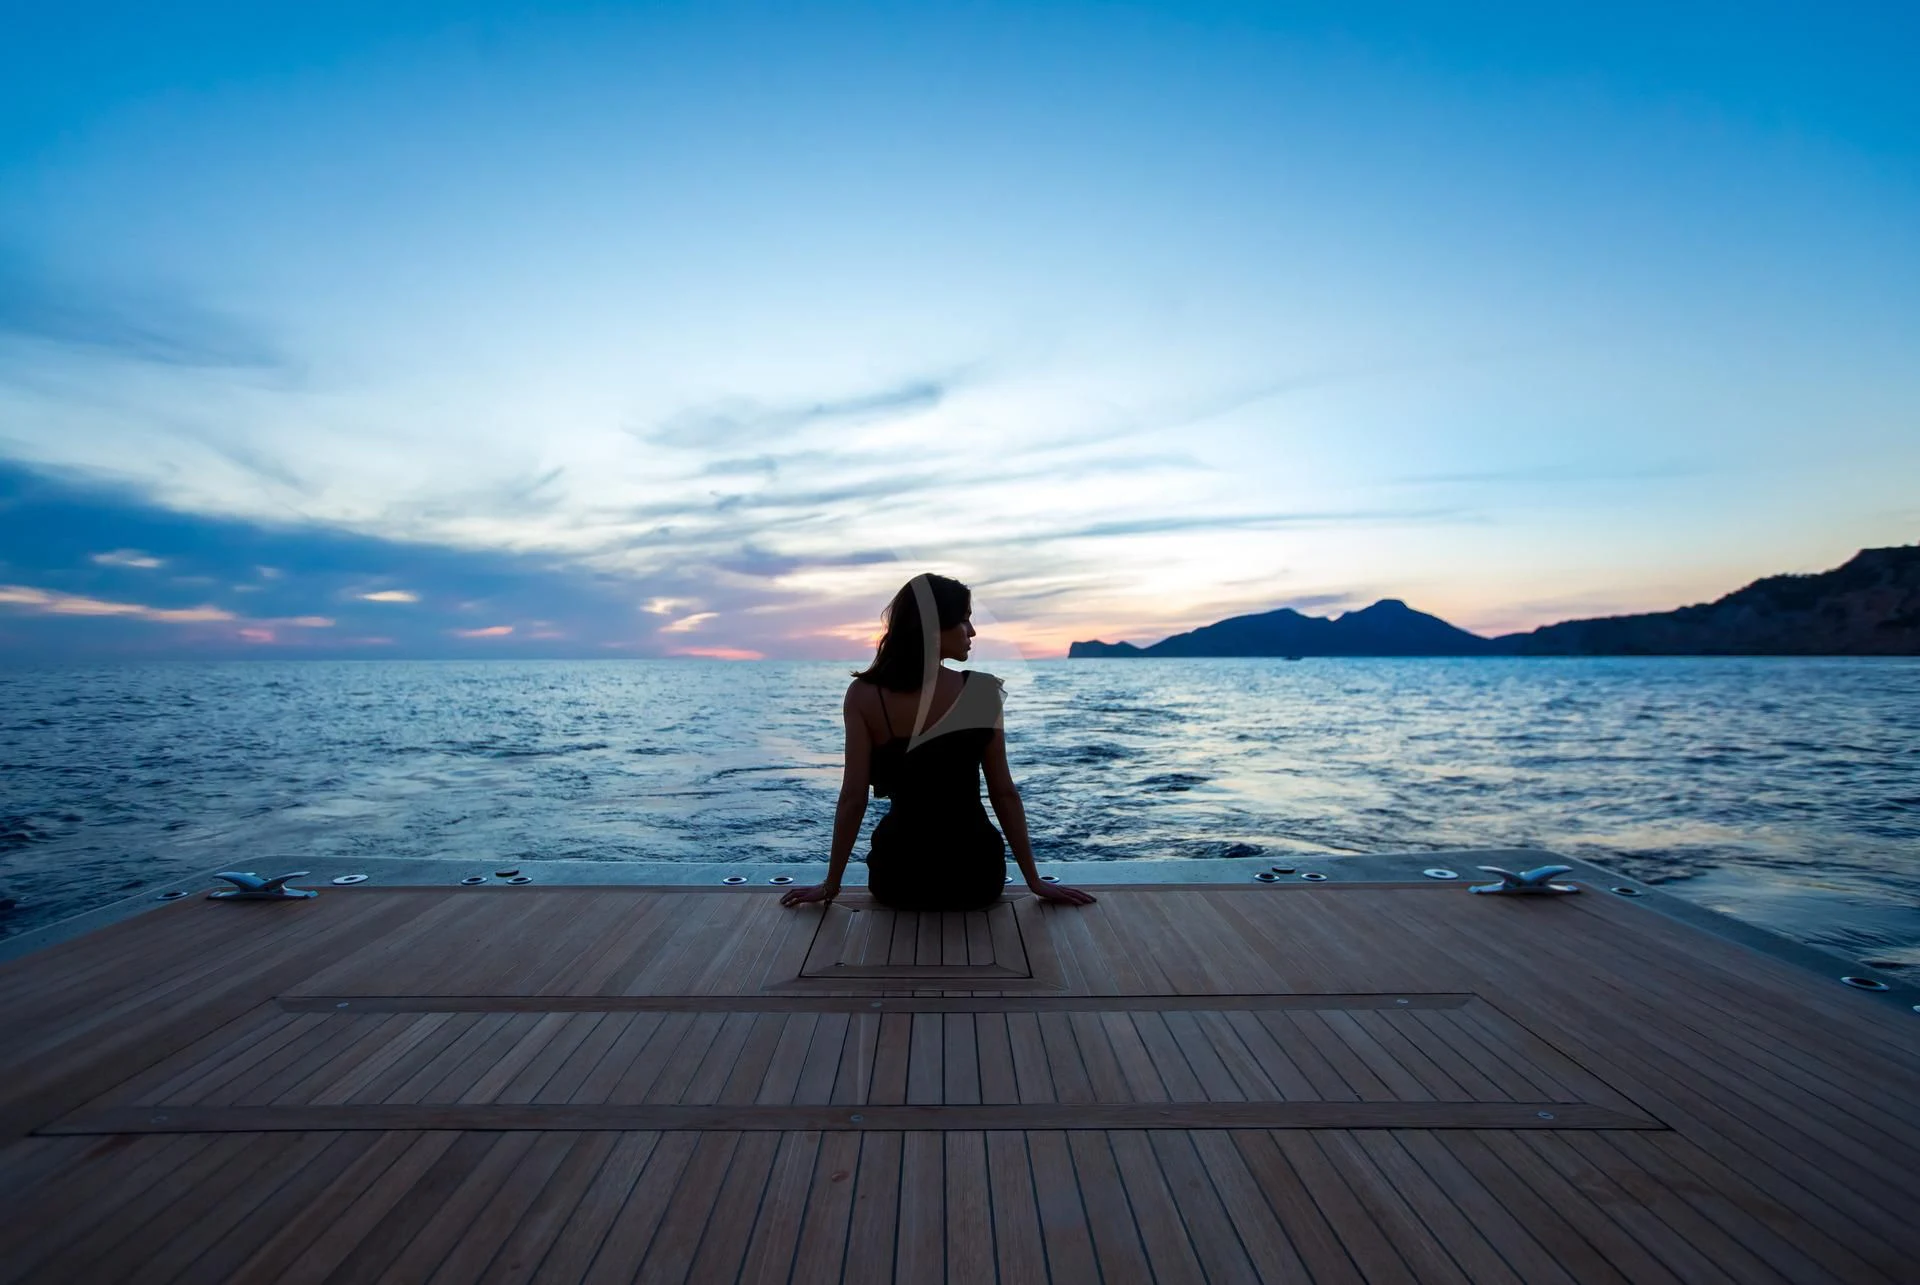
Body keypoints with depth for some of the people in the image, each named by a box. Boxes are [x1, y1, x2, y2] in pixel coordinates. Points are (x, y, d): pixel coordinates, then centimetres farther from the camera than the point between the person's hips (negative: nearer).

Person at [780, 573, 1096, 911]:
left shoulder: (864, 696, -10)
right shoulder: (983, 691, -10)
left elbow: (853, 798, -9)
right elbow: (1004, 793, -6)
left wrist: (831, 884, 3)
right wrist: (1035, 880, 3)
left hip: (899, 877, 1)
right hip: (975, 875, 0)